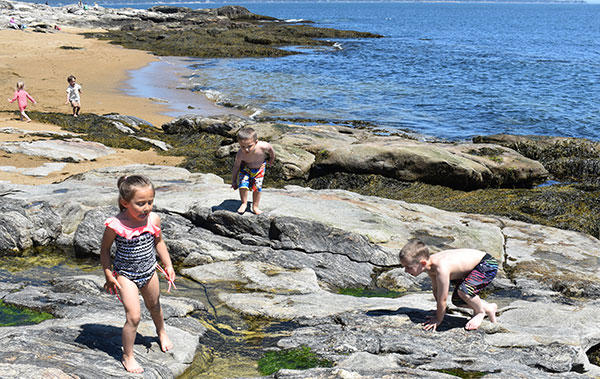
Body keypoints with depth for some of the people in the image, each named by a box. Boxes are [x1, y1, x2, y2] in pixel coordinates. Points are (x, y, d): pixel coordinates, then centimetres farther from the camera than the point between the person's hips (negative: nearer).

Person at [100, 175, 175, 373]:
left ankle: (161, 332, 57)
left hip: (149, 272, 4)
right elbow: (105, 249, -10)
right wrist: (109, 276, -9)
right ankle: (128, 356, 10)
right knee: (133, 316, -10)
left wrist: (168, 266, 4)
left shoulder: (153, 220, -15)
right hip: (126, 275, -4)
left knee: (154, 305, 26)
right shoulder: (115, 225, -26)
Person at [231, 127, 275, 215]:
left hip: (259, 168, 1)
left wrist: (272, 158, 8)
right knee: (243, 184, -15)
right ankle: (244, 203, 11)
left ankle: (255, 206, 24)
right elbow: (236, 166, -18)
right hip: (245, 168, -1)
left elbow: (270, 148, -12)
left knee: (257, 187, 4)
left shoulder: (262, 146, -38)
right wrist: (233, 181, -7)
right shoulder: (240, 154, -37)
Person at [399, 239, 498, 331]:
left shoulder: (441, 269, -36)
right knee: (456, 300, 10)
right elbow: (435, 289, 6)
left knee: (463, 291, -30)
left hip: (488, 264, -9)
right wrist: (440, 311, 12)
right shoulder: (429, 263, -10)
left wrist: (438, 319, -12)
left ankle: (480, 312, 0)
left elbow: (442, 299, -26)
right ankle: (488, 307, 29)